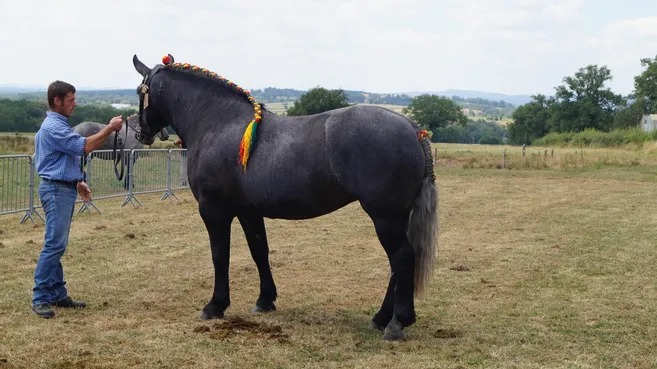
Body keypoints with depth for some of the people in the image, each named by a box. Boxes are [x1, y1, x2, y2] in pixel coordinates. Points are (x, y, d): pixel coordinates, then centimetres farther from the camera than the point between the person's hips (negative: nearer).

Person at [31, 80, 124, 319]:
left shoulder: (59, 124, 17)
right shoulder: (53, 126, -16)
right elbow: (85, 147, -22)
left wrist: (78, 183, 21)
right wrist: (110, 129, -16)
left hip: (65, 188, 11)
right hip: (56, 190, -11)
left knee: (58, 245, 10)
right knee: (54, 244, -12)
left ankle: (58, 294, 14)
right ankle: (40, 299, -10)